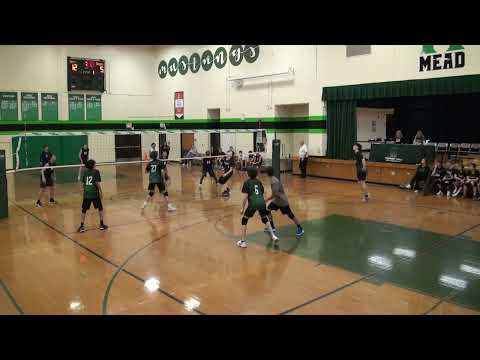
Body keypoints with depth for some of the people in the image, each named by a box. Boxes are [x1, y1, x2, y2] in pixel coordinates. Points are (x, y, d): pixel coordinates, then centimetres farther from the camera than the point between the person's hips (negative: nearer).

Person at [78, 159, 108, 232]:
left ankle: (82, 226, 7)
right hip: (95, 193, -3)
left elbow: (83, 184, 6)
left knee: (84, 210, 10)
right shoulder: (96, 172, -5)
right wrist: (101, 192, -2)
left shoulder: (85, 172, 6)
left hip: (86, 193, 3)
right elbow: (97, 183, -10)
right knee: (100, 208, 14)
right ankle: (101, 225, 16)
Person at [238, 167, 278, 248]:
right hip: (261, 203, 5)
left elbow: (246, 196, -1)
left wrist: (242, 209, 3)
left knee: (244, 220, 12)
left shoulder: (247, 182, 5)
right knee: (265, 219, 29)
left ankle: (243, 242, 10)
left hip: (253, 204, -5)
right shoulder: (259, 182, 20)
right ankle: (273, 236, 25)